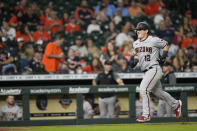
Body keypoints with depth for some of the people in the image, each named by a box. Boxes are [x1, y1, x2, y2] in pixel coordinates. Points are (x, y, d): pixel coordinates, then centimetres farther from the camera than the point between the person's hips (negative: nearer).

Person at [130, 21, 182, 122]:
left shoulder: (154, 40, -9)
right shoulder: (136, 43, 10)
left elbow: (165, 44, 6)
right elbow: (136, 55, 24)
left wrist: (163, 56, -4)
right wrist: (135, 62, 3)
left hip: (154, 69, -8)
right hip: (146, 71, 8)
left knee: (143, 89, -20)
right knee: (158, 92, 18)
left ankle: (146, 115, -15)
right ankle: (176, 104, 39)